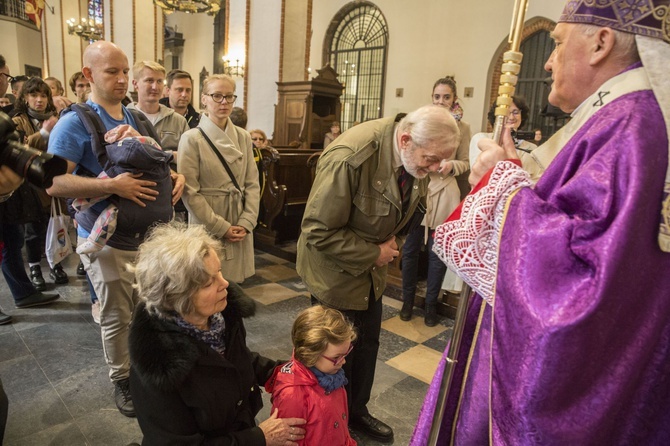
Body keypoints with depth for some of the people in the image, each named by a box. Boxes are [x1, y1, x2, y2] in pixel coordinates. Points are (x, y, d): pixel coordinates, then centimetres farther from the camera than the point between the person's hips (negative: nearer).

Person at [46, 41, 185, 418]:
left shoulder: (135, 119, 9)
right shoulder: (75, 123, -12)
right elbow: (54, 182, -20)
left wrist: (176, 176, -4)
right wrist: (111, 185, -29)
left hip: (149, 234, 6)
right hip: (108, 240, -5)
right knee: (118, 317, 9)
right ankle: (122, 380, 31)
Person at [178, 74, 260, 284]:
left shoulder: (243, 137, 7)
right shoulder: (192, 139, -7)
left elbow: (252, 184, 6)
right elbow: (190, 192, -10)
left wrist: (246, 222, -6)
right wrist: (221, 227, -12)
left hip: (240, 229, 4)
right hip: (207, 228, -4)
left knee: (234, 283, 11)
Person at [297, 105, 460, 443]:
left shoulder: (416, 159, -10)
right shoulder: (349, 158, -33)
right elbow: (319, 232, -27)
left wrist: (390, 242, -5)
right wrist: (374, 255, -21)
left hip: (372, 270, 7)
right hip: (338, 270, -7)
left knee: (367, 345, 20)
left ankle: (357, 412, 44)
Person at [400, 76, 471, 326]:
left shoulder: (462, 127, 2)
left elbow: (465, 163, 7)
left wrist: (451, 165, -13)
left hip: (444, 195, -1)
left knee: (437, 252, 7)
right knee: (410, 249, 7)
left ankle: (431, 304, 26)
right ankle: (408, 300, 27)